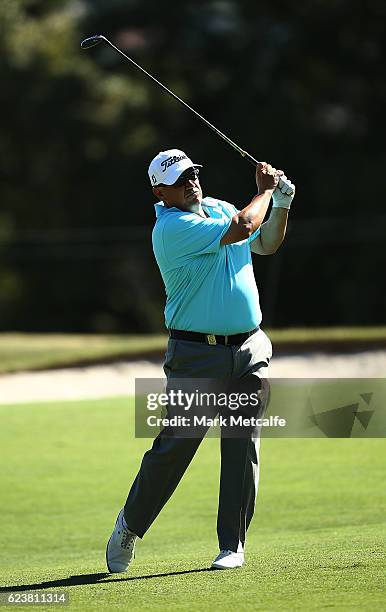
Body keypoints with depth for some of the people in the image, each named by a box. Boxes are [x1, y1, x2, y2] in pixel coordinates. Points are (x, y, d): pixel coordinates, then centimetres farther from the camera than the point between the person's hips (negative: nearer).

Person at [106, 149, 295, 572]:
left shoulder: (217, 208, 12)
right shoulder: (172, 227, -14)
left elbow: (266, 243, 26)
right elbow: (241, 229, -22)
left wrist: (281, 203, 9)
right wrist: (265, 190, -6)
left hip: (249, 348, 6)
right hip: (197, 354, -6)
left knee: (243, 449, 0)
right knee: (173, 446, -4)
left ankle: (232, 545, 6)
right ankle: (130, 525, 15)